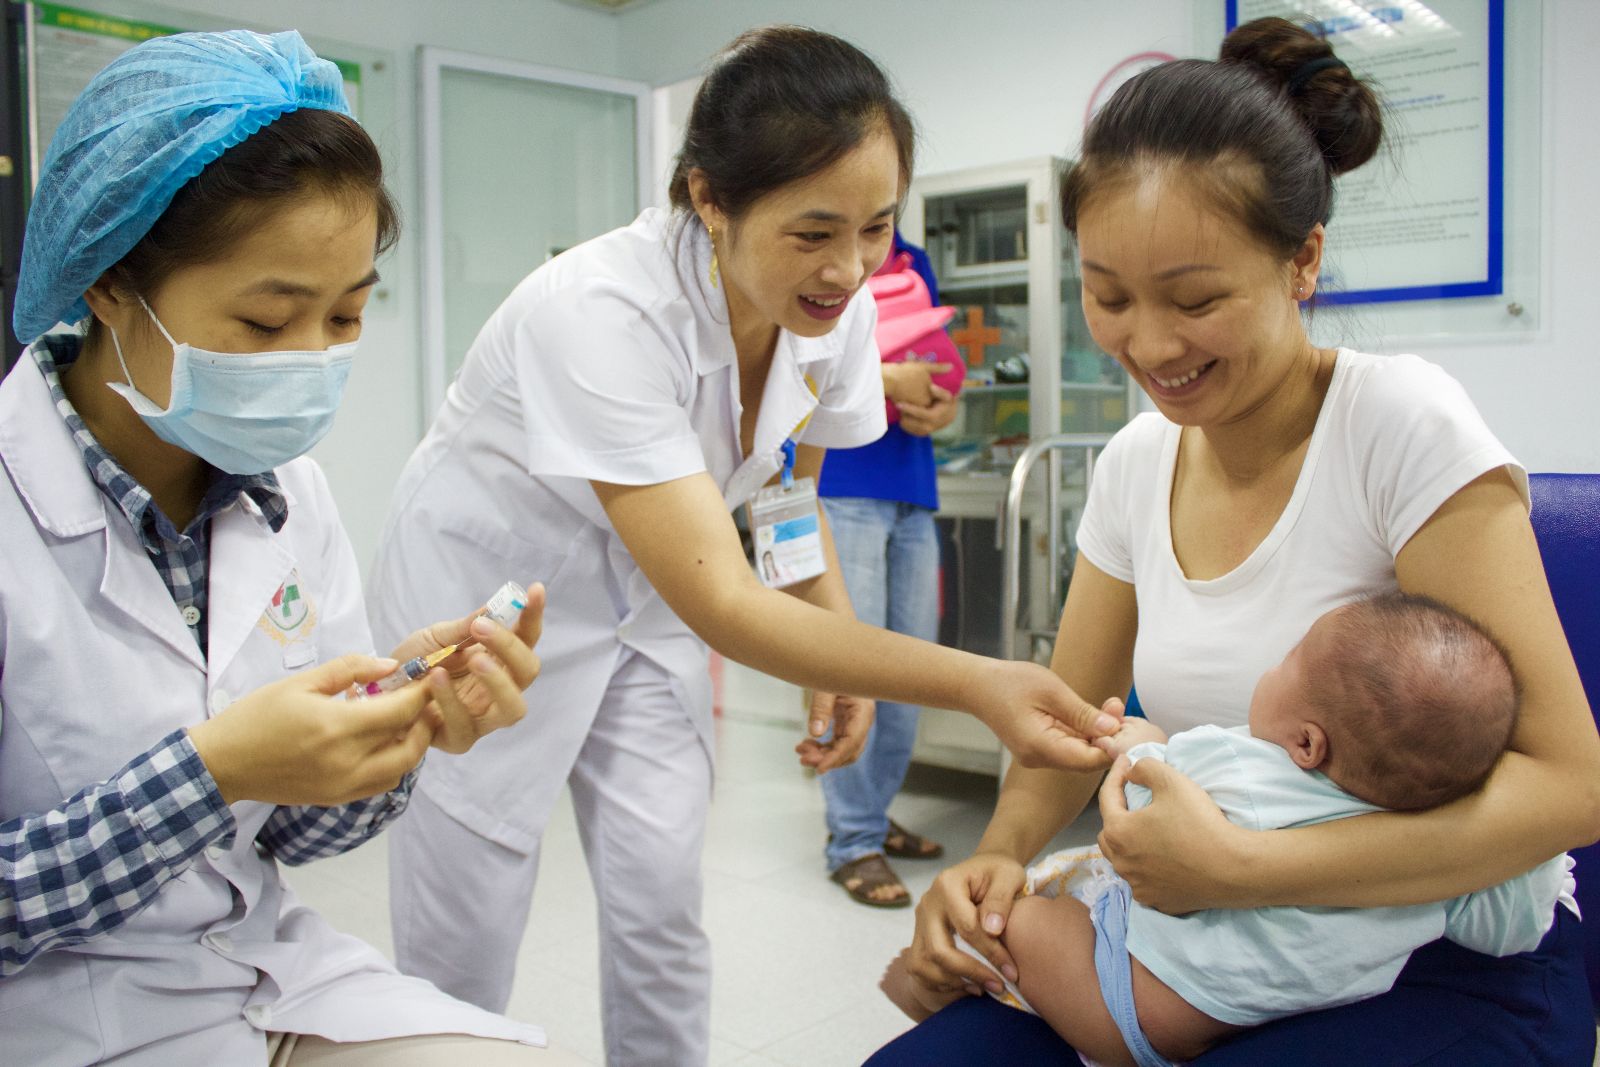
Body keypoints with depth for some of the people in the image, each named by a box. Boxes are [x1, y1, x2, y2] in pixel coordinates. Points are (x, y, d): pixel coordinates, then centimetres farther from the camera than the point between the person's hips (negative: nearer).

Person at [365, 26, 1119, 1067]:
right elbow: (719, 603, -37)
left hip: (638, 588, 5)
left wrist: (843, 648, -11)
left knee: (661, 908, 4)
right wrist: (974, 682, -44)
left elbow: (789, 487, 5)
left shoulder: (839, 310, -14)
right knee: (465, 929, -1)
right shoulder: (602, 309, -34)